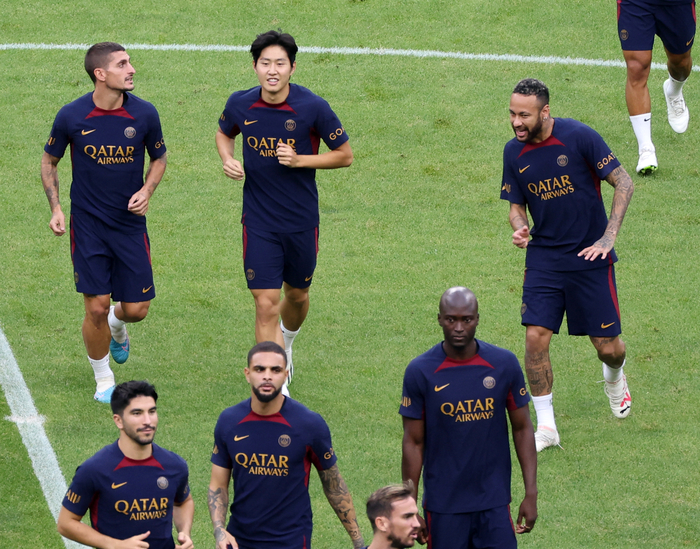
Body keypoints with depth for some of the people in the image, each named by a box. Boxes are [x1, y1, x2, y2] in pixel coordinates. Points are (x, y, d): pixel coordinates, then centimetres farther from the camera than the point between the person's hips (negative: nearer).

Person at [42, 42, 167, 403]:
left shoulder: (144, 114, -7)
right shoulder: (71, 116, -10)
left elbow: (159, 157, 11)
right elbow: (49, 161, 6)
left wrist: (147, 190, -7)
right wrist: (55, 208, -5)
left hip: (130, 222, 2)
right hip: (88, 224, -2)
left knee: (136, 309, 1)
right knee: (96, 308, -6)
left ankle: (117, 326, 39)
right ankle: (103, 380, 16)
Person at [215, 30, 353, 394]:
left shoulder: (312, 107, -15)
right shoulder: (240, 105, -8)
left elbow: (344, 155, -5)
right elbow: (224, 133, 16)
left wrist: (299, 160, -19)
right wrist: (227, 160, -5)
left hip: (302, 220, 0)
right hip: (259, 223, 0)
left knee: (297, 295, 19)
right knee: (266, 305, -8)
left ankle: (286, 344, 53)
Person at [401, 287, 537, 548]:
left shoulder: (504, 364, -1)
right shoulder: (420, 372, -5)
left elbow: (522, 429, 6)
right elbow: (413, 443, 0)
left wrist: (531, 493, 1)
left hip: (495, 505, 1)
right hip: (443, 505, -1)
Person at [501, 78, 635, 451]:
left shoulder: (579, 137, -16)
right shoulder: (514, 152, -1)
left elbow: (624, 183, -10)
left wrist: (608, 237, -17)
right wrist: (519, 228, -13)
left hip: (589, 256, -3)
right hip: (543, 258, 3)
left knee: (607, 346, 2)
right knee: (535, 337, -12)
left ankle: (614, 376, 40)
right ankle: (546, 426, 0)